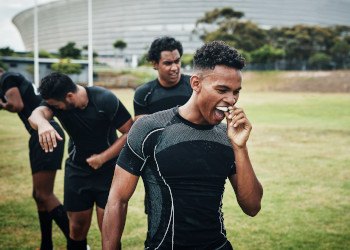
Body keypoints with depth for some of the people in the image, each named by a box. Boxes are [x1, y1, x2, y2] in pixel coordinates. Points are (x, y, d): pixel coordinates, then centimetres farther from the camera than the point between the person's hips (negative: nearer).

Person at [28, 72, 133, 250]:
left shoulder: (105, 100, -20)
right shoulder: (56, 101, -12)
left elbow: (131, 132, -17)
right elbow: (37, 113, -33)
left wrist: (102, 158, -20)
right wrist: (42, 123, -57)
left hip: (108, 170, -3)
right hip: (77, 170, 3)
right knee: (78, 226, 10)